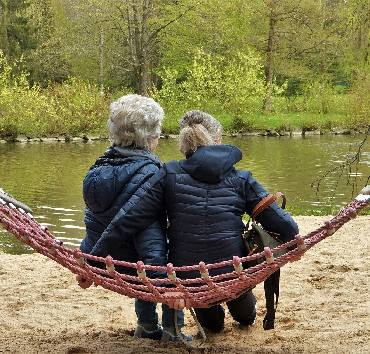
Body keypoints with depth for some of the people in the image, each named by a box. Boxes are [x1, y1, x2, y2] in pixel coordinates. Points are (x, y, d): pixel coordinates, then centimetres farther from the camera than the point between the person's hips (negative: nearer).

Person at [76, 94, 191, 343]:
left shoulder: (100, 167, 2)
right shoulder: (147, 174, -23)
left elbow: (93, 220, 11)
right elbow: (150, 232, -29)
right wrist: (162, 280, -30)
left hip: (102, 263, 8)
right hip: (130, 265, -7)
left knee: (150, 272, 34)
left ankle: (147, 326, 37)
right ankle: (172, 330, 16)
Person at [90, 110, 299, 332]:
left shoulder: (169, 176, -5)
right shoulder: (240, 180, -2)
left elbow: (128, 219, -8)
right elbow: (279, 220, 2)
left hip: (186, 280, 0)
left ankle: (211, 320, 58)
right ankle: (246, 316, 62)